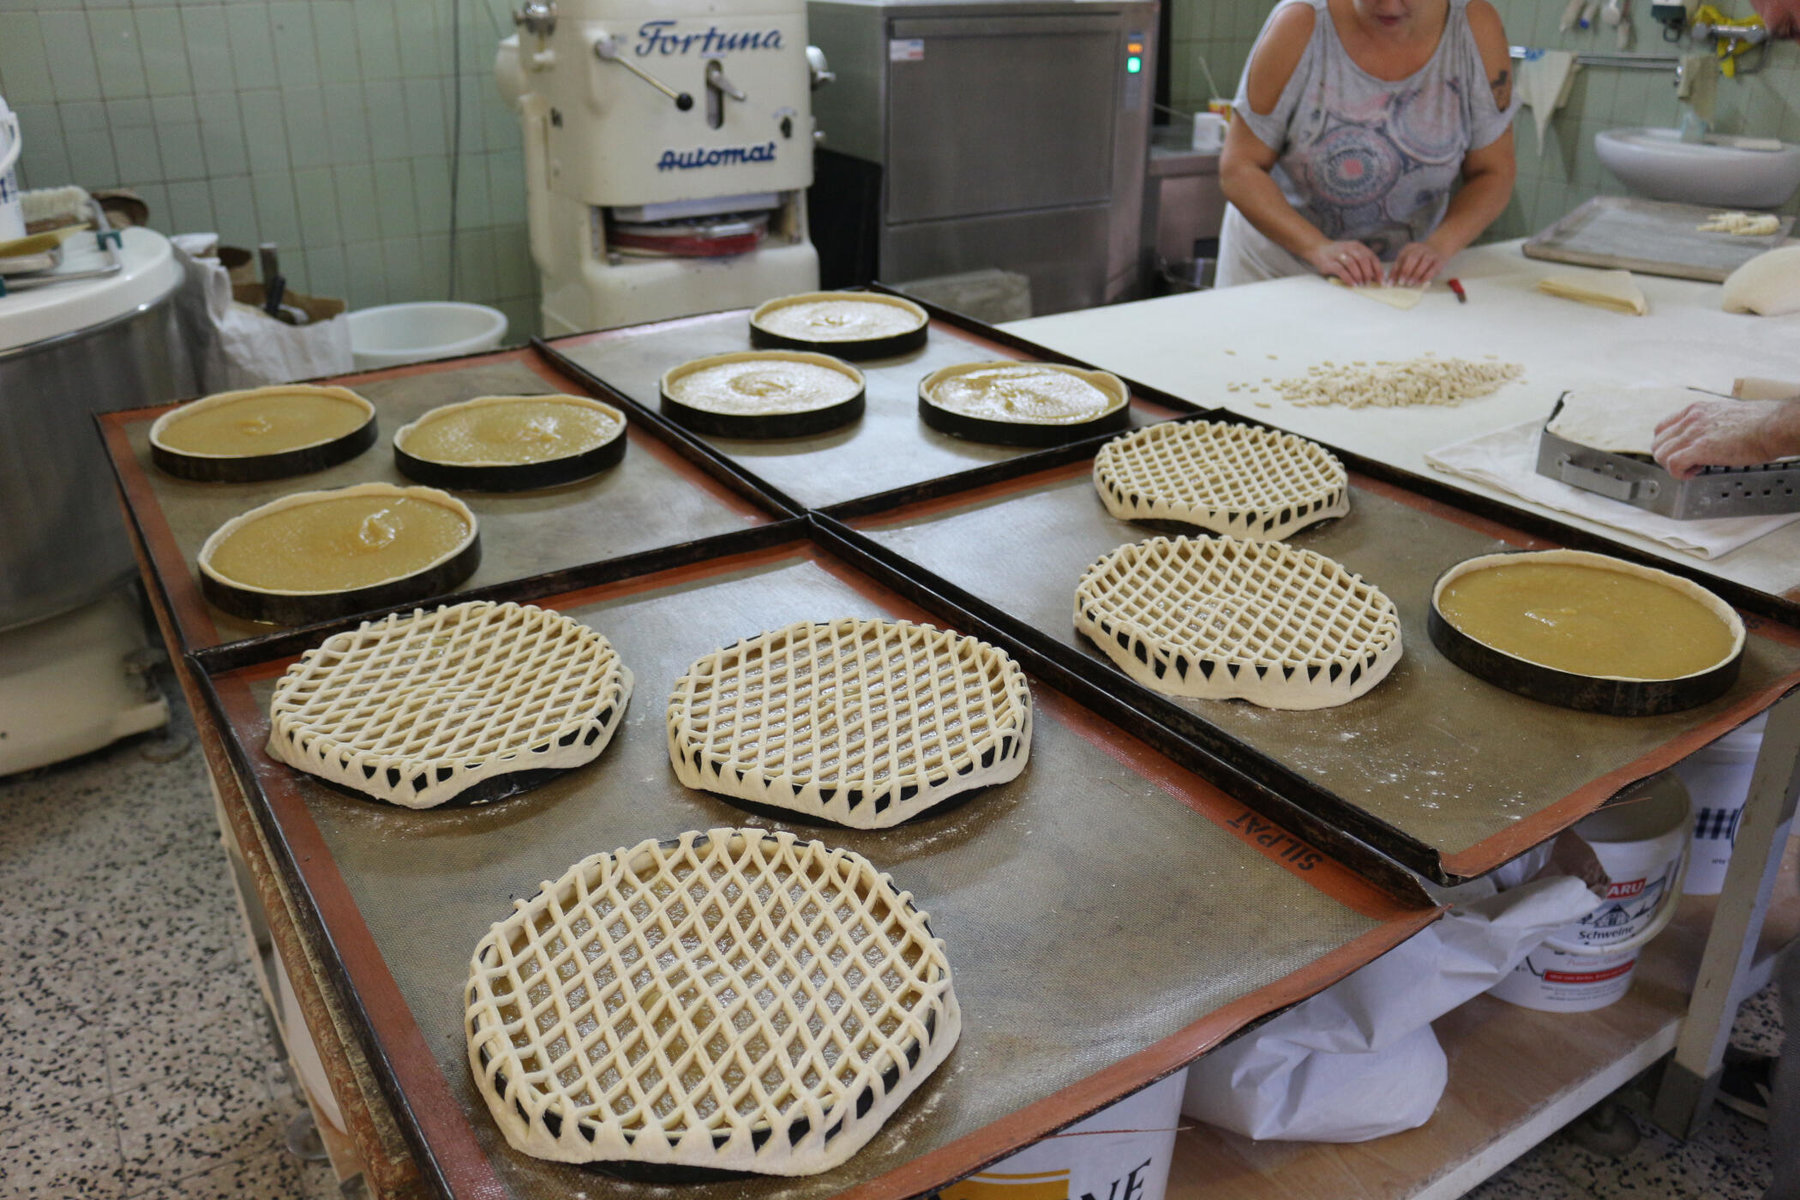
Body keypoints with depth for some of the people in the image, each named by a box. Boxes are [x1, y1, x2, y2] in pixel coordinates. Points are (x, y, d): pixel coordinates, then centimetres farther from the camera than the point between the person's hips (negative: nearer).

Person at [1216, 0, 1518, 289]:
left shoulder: (1476, 26, -9)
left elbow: (1494, 174, -5)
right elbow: (1239, 168, -18)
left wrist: (1439, 246, -24)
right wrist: (1318, 248, -30)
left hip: (1405, 272, 3)